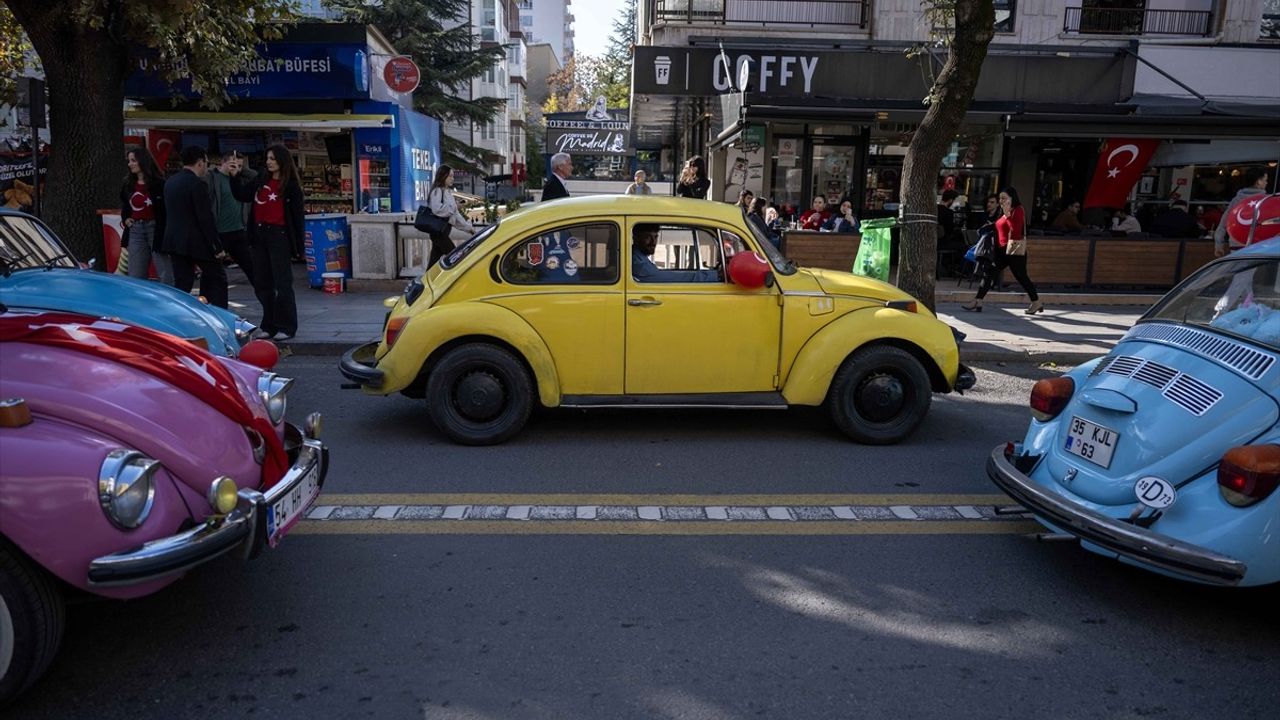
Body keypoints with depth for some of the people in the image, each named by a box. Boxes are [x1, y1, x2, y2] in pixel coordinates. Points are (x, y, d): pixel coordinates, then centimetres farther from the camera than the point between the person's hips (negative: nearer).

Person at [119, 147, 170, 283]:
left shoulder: (159, 184, -7)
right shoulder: (127, 185, 12)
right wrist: (125, 219, 11)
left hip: (156, 229, -6)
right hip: (135, 230, 6)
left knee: (166, 274, -5)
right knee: (135, 276, 9)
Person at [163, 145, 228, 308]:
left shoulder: (170, 182, 11)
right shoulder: (197, 184, -15)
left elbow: (169, 214, 16)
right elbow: (206, 218, -17)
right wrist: (217, 246, -13)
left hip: (175, 241, 7)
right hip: (197, 242, -7)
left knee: (182, 283, 10)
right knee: (217, 278, 5)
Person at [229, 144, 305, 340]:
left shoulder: (291, 186, -4)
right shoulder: (260, 180, 12)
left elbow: (298, 214, -5)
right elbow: (242, 195, 19)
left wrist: (299, 241, -10)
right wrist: (235, 176, 5)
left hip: (278, 235, -6)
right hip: (259, 235, 7)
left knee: (282, 283, -3)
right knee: (262, 283, 11)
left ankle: (286, 327, 4)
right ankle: (269, 325, 21)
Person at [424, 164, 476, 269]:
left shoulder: (448, 191, 18)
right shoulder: (437, 191, -10)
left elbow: (454, 213, 19)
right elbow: (437, 209, -25)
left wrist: (468, 227, 14)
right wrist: (453, 206, -13)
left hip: (444, 229, 8)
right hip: (438, 230, -8)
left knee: (434, 260, 8)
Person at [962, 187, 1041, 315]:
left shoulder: (1018, 210, -9)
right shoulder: (1004, 212, 17)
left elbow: (1015, 230, -21)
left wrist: (1007, 214, -20)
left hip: (1014, 249, -9)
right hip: (1002, 249, 9)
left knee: (1021, 276, -1)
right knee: (989, 274, 0)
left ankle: (1037, 302, 13)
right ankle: (978, 302, -2)